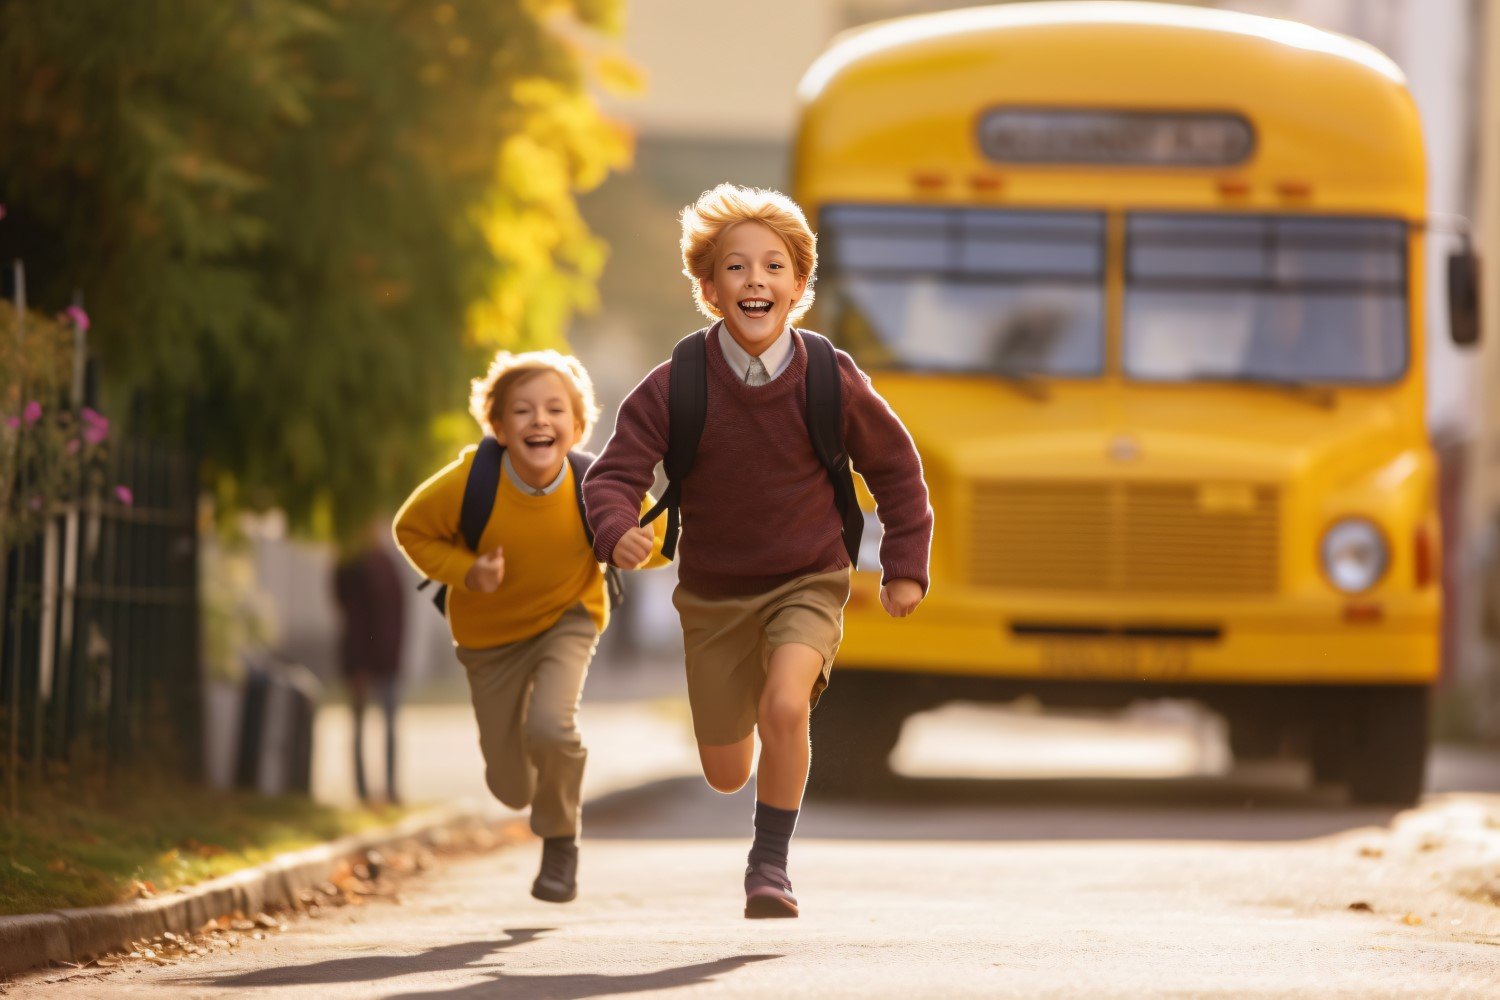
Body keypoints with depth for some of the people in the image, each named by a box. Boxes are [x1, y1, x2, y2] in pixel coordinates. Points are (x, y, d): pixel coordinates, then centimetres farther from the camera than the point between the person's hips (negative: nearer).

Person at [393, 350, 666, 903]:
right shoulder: (467, 484, -29)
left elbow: (660, 540, -10)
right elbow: (412, 530, -11)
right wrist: (466, 572, -28)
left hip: (567, 617, -1)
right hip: (490, 632, 1)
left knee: (549, 726, -30)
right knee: (511, 788, 7)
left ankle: (561, 839, 2)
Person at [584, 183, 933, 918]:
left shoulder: (831, 382, -15)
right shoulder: (674, 388, -17)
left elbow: (895, 470, 1)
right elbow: (614, 474, -17)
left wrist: (905, 566, 0)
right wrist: (616, 532, -38)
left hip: (807, 584, -1)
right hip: (714, 595, 2)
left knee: (784, 707, -31)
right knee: (726, 775, 12)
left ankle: (770, 864, -12)